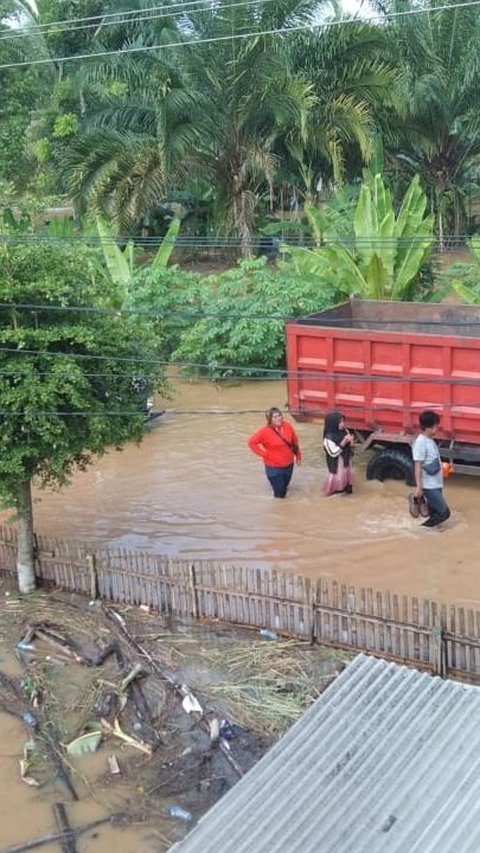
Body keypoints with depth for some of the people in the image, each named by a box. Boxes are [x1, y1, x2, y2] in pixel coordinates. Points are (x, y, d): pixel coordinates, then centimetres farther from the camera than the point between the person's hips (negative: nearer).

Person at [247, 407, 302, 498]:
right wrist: (264, 454, -16)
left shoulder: (288, 426, -8)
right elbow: (251, 442, -16)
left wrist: (298, 456, 10)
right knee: (280, 494, 3)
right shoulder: (265, 431, -20)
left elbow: (295, 441, 5)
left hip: (289, 465, 4)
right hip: (274, 467, -4)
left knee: (284, 486, 26)